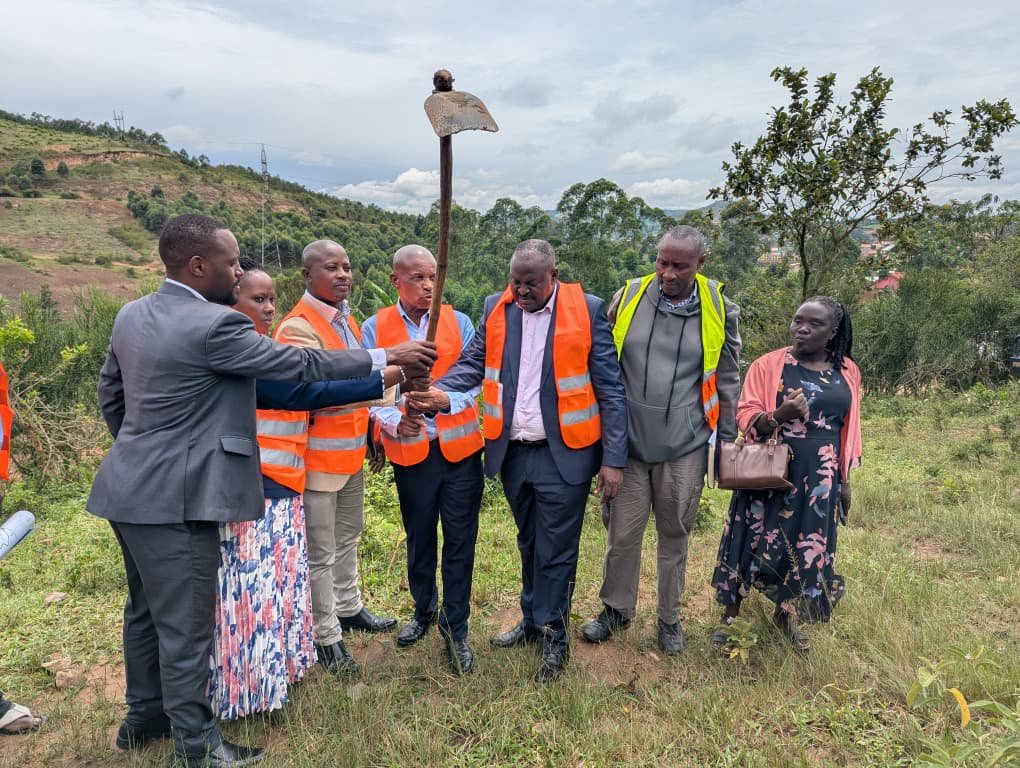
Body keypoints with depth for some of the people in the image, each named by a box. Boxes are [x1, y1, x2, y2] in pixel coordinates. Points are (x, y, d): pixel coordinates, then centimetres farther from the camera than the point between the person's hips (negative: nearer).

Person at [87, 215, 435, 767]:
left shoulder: (131, 314, 6)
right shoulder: (215, 325, -21)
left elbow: (109, 395, 15)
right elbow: (302, 365, -18)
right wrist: (388, 357, -10)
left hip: (133, 488, 10)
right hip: (175, 498, -10)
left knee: (146, 610, 23)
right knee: (186, 625, 5)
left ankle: (144, 716, 41)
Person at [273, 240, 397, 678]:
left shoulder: (345, 317, 9)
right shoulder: (298, 328, -20)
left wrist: (371, 432, 13)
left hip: (352, 450, 9)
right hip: (319, 457, -9)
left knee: (348, 536, 23)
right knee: (320, 552, 5)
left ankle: (348, 608, 42)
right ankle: (325, 636, 22)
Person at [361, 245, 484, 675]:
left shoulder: (458, 322, 0)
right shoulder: (374, 328, 0)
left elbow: (475, 382, -4)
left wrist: (446, 400, -25)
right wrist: (395, 422, -23)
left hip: (459, 448, 0)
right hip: (409, 450, 1)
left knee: (460, 541, 5)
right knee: (419, 539, 16)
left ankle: (456, 627, 21)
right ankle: (424, 610, 40)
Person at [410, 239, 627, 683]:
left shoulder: (587, 310, -8)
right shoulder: (496, 308, 3)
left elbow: (611, 390, -7)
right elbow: (473, 364, 2)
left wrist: (613, 459, -10)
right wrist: (435, 393, -19)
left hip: (564, 454, -4)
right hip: (513, 453, 4)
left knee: (555, 551, 6)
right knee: (529, 544, 20)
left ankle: (553, 637, 26)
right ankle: (533, 620, 39)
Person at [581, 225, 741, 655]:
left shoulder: (719, 310, -1)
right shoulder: (628, 297, -2)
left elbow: (727, 382, 8)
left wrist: (726, 443, 9)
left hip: (685, 448, 0)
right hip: (628, 442, 0)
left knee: (674, 536, 13)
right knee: (622, 533, 8)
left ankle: (669, 618, 33)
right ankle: (616, 609, 31)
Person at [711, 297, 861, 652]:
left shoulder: (847, 372, 5)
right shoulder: (767, 364, -6)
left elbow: (848, 428, 11)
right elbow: (745, 416, -9)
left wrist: (845, 479, 12)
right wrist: (779, 415, -29)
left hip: (818, 480, 3)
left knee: (806, 548, 11)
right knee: (754, 542, 4)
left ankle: (786, 615, 33)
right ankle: (731, 615, 21)